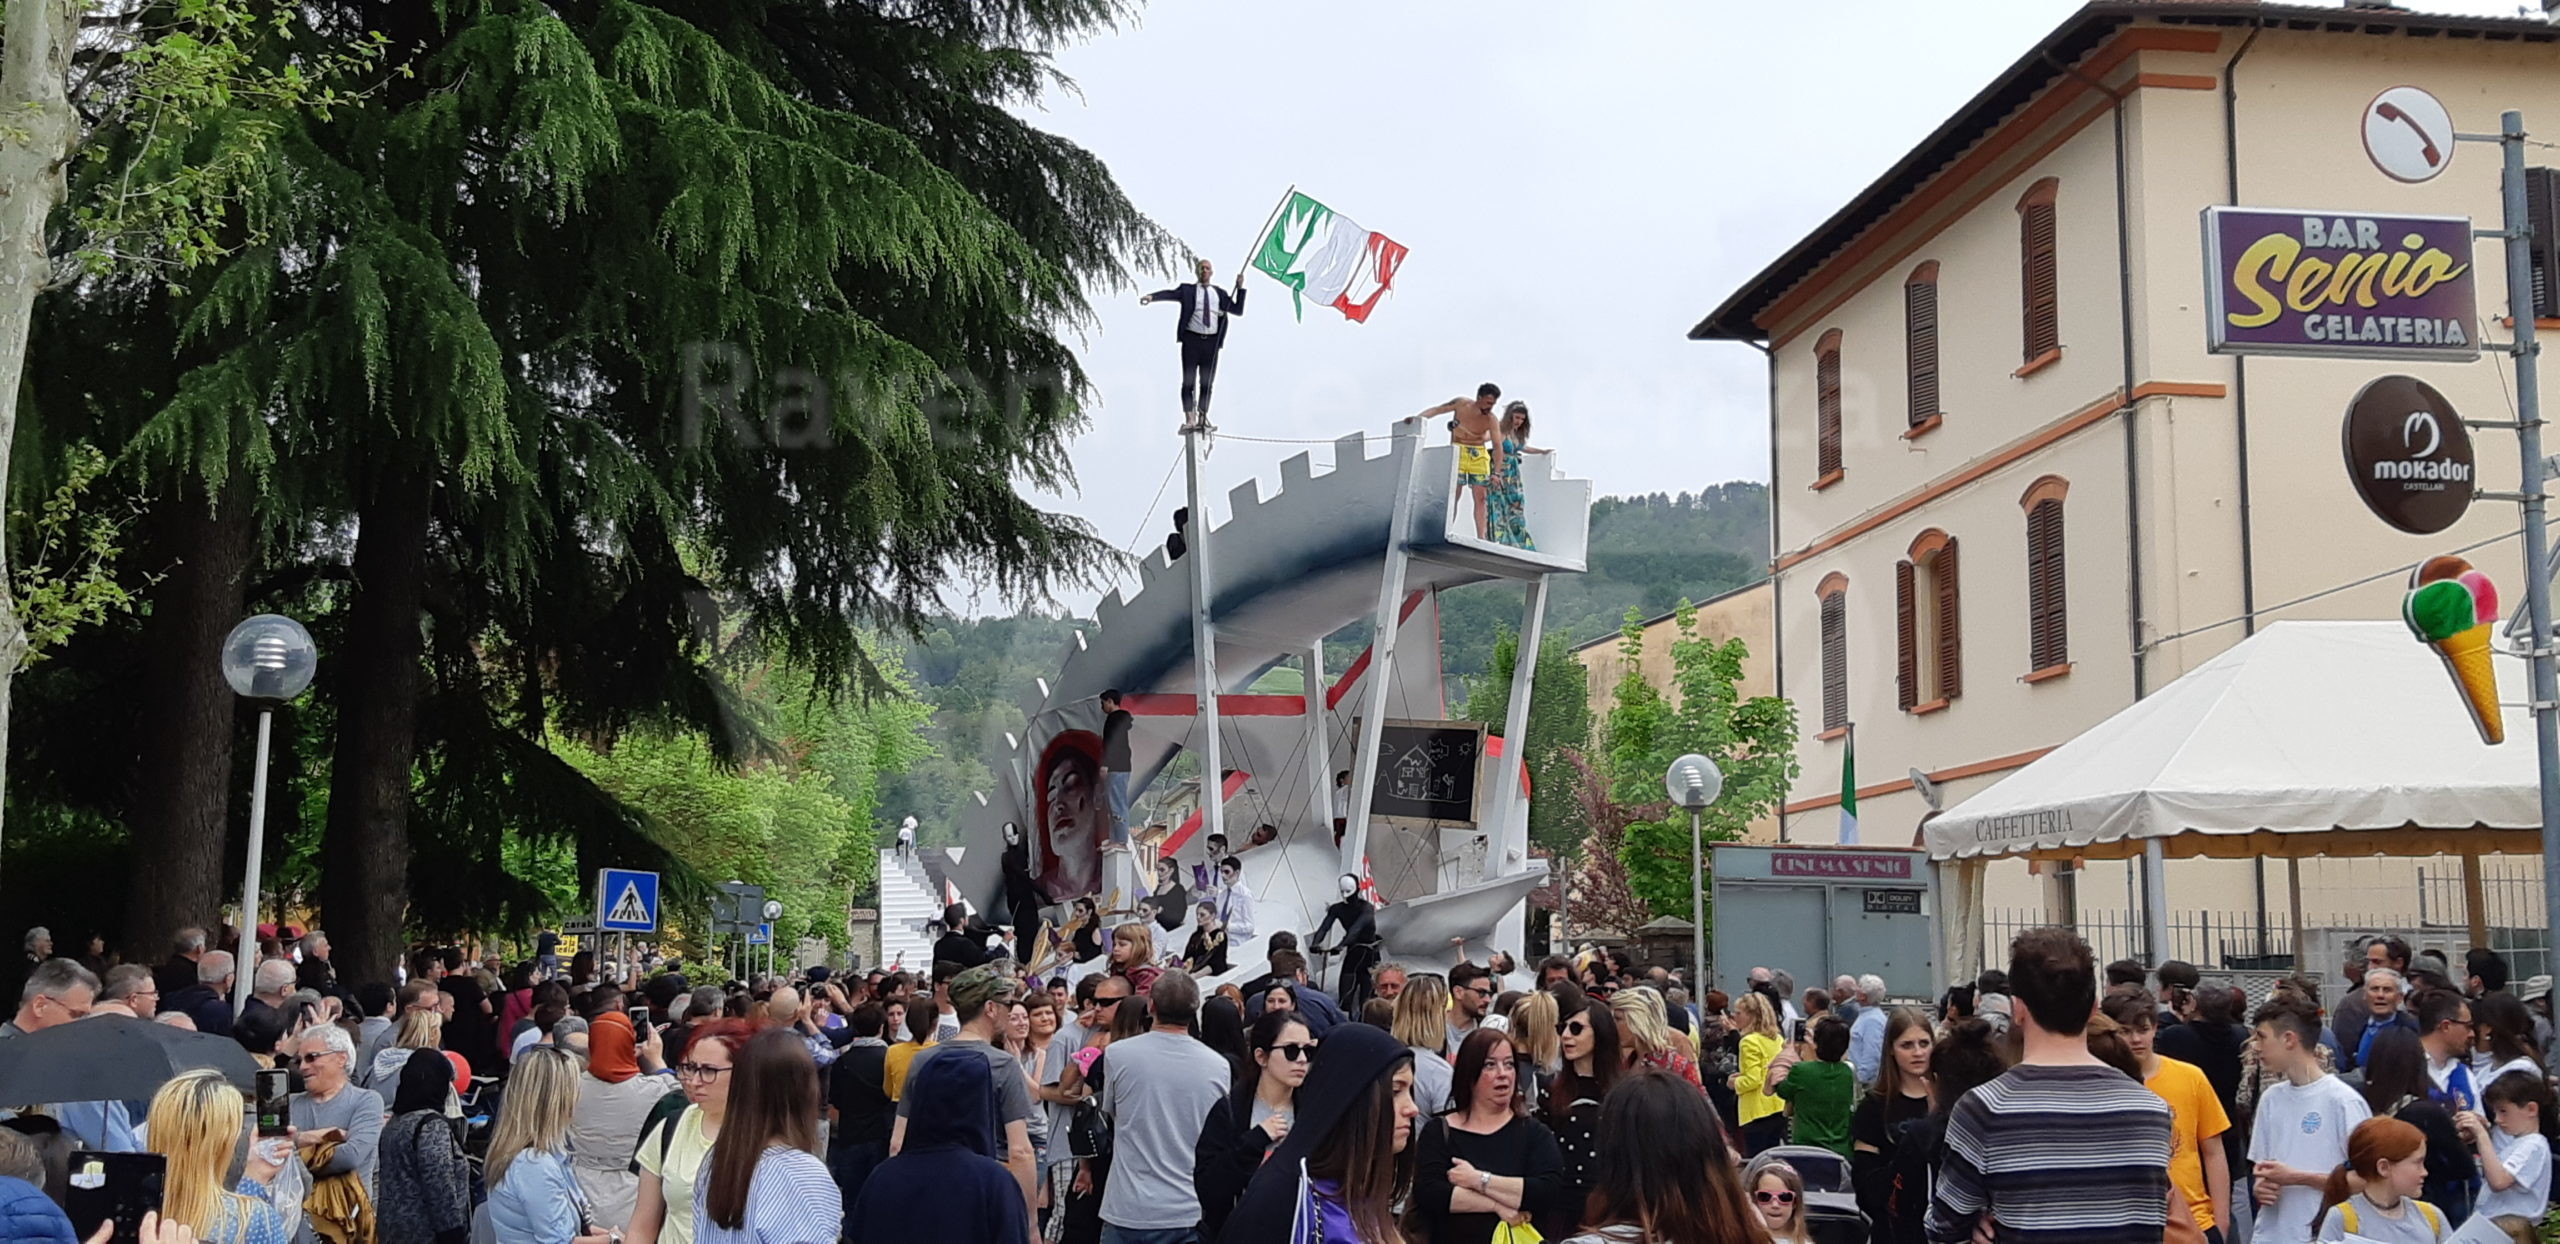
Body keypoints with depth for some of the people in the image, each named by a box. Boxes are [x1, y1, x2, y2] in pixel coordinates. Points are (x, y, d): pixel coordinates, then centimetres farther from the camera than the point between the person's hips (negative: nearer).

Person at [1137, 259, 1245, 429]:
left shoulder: (1219, 293, 15)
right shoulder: (1187, 289, 5)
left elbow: (1238, 310, 15)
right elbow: (1170, 294, -12)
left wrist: (1240, 288, 5)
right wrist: (1152, 296, -31)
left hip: (1211, 342, 3)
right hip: (1192, 340, -3)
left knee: (1207, 383, 6)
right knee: (1189, 381, -4)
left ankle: (1202, 418, 14)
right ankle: (1189, 419, -3)